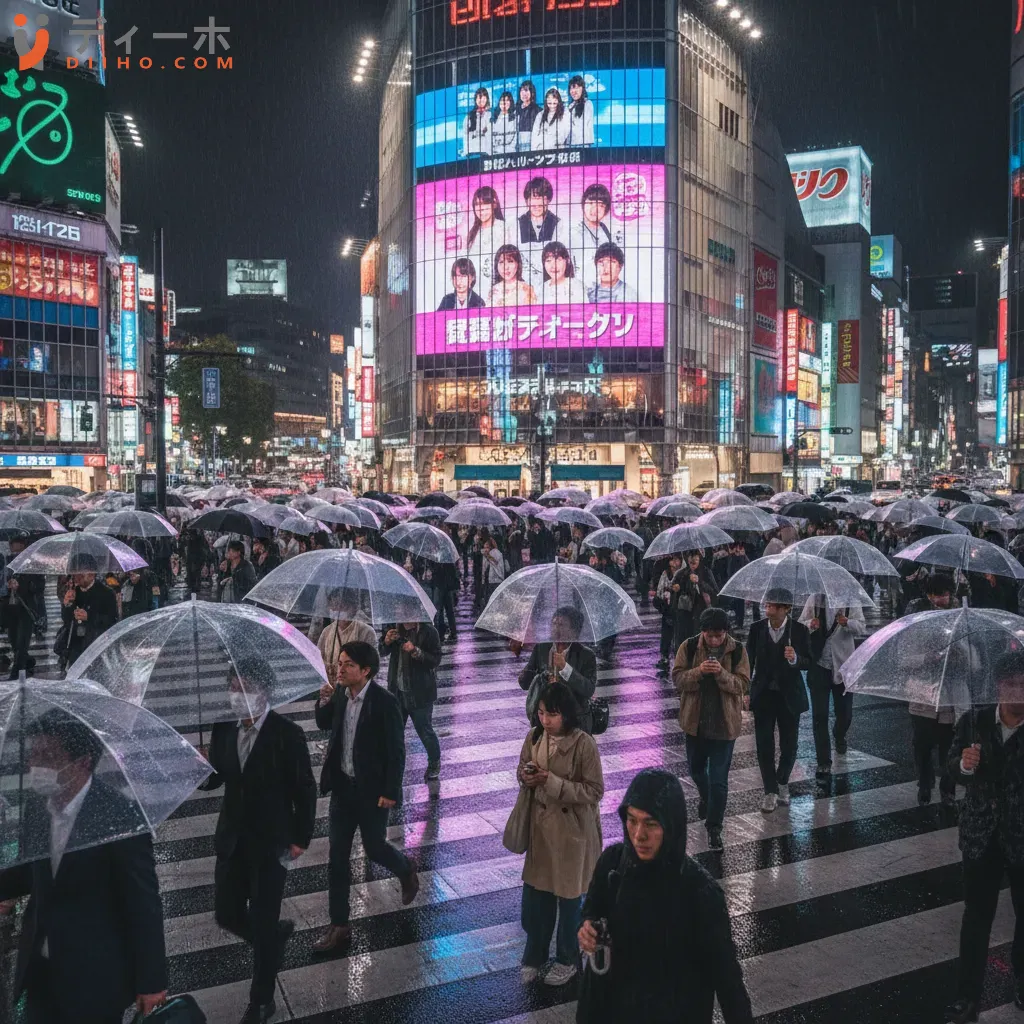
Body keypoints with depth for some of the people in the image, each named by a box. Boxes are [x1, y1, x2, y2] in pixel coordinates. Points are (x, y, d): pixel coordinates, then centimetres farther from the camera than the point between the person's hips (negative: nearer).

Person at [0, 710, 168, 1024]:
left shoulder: (119, 818, -24)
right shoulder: (35, 803, -4)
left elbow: (143, 903, -18)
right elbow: (33, 871, 11)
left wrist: (151, 981, -13)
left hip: (96, 974, -6)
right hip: (39, 967, 6)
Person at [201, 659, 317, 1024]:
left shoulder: (287, 733, -18)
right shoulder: (222, 729, -3)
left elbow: (305, 790, -11)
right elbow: (215, 780, 2)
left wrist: (300, 840, -9)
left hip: (271, 843, -5)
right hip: (231, 839, 5)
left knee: (262, 923, 5)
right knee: (227, 915, 13)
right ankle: (276, 936, 44)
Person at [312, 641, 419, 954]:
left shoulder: (384, 702, -21)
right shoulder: (340, 693, -4)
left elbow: (396, 751, -16)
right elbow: (323, 724, 13)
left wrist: (390, 792, -15)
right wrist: (324, 700, -7)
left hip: (372, 790, -5)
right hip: (342, 786, 5)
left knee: (374, 848, 12)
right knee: (337, 857, 7)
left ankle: (407, 871, 46)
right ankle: (339, 927, 19)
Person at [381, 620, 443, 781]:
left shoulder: (428, 631, -17)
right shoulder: (395, 627, -5)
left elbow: (436, 660, -17)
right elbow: (383, 652, 5)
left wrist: (416, 651, -31)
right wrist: (387, 641, -17)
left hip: (419, 693, -4)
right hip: (397, 689, 4)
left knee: (424, 730, 9)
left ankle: (434, 763, 32)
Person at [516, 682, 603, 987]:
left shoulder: (584, 744, -21)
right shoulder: (534, 737, -4)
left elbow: (595, 790, -19)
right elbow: (522, 770, 9)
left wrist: (552, 782, -26)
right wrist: (525, 776, -15)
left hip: (572, 830, -5)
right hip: (541, 825, 5)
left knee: (568, 897, 13)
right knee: (535, 893, 14)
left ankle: (568, 960, 35)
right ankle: (534, 955, 36)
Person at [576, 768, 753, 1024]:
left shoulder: (700, 891, -26)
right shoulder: (611, 861, -15)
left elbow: (724, 970, -16)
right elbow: (591, 914, 3)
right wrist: (587, 932, -17)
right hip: (612, 1002, 4)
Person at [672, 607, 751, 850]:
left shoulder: (737, 650, -10)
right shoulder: (689, 647, -8)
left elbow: (743, 685, -11)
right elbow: (677, 677, -10)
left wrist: (721, 673, -29)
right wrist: (699, 671, -28)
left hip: (724, 723, -2)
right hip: (695, 721, 3)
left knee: (719, 779, 0)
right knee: (696, 769, 23)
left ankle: (714, 827, 14)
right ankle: (706, 798, 53)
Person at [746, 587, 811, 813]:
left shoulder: (799, 630, -10)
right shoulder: (757, 628, -6)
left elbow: (808, 661, -6)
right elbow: (749, 660, 1)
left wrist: (795, 659, -29)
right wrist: (744, 691, 0)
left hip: (789, 694, 0)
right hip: (763, 694, 1)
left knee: (789, 744, 11)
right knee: (764, 744, 2)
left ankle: (782, 782, 35)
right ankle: (771, 791, 14)